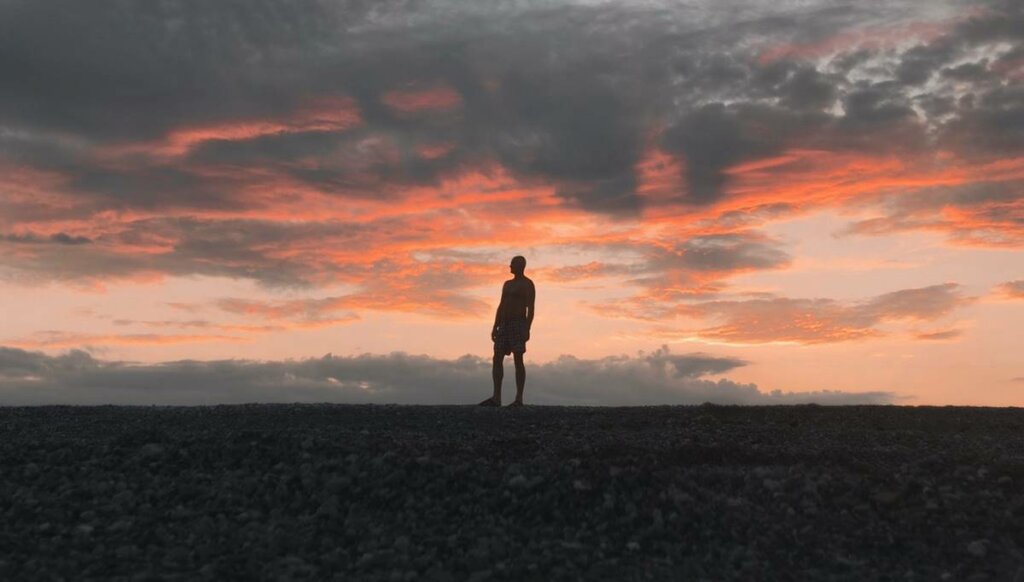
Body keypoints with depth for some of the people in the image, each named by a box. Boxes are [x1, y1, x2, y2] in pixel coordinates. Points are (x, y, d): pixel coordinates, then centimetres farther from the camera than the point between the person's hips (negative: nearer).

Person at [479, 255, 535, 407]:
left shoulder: (527, 284, -3)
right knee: (497, 359, -2)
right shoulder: (507, 284, 20)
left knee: (518, 361, -8)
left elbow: (530, 309, -10)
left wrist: (527, 329, -19)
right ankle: (496, 398, -3)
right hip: (504, 325, 8)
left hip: (518, 324, -8)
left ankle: (519, 399, -6)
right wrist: (495, 327, 12)